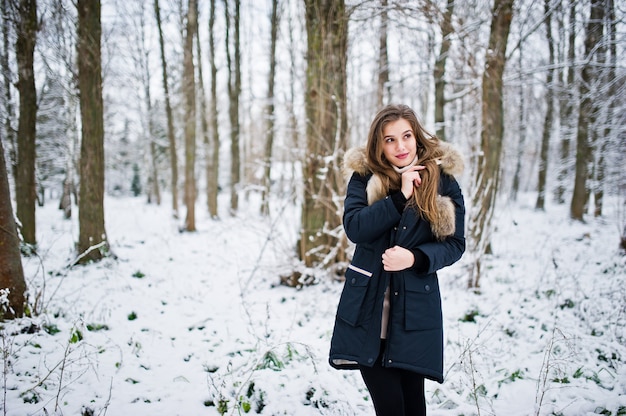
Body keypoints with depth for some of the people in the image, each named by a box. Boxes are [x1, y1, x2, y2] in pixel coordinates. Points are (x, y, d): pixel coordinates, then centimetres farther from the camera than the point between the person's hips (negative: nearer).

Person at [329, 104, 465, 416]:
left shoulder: (443, 181, 0)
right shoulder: (364, 178, 1)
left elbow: (455, 244, 1)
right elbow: (354, 227, -14)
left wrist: (415, 258, -16)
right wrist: (400, 196, -19)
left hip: (415, 309, 0)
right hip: (367, 308, 0)